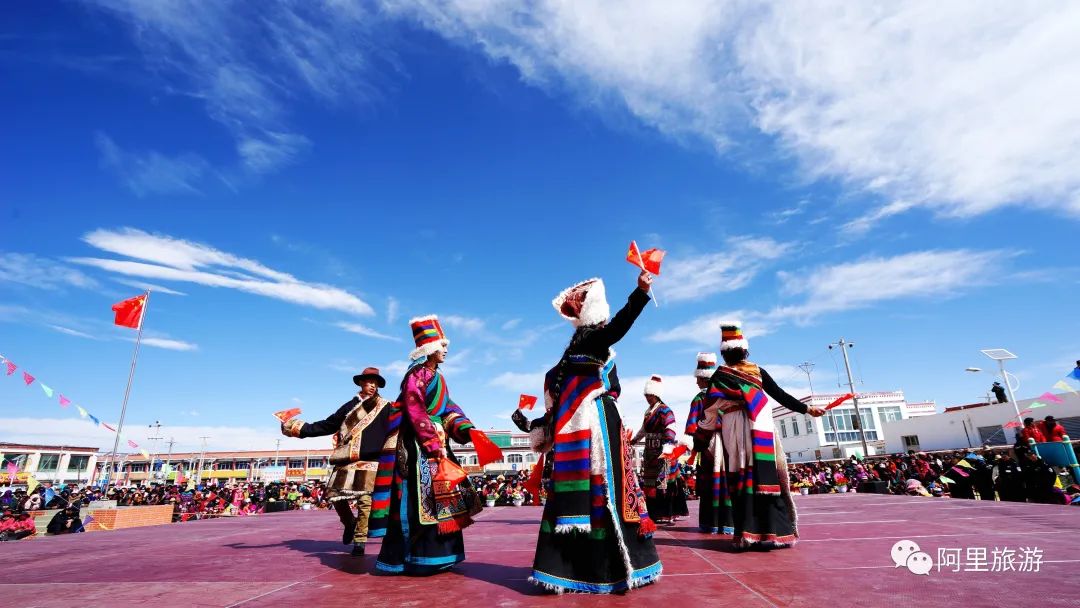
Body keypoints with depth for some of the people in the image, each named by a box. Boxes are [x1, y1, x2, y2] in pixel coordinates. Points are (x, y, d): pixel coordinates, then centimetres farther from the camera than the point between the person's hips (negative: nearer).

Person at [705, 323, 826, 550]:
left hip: (734, 434, -1)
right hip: (762, 432, 1)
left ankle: (747, 534, 1)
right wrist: (807, 409, 17)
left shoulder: (720, 375, 2)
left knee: (741, 481, 2)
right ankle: (773, 532, 7)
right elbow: (780, 395, 6)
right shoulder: (758, 371, 6)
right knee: (767, 478, 5)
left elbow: (711, 409, -2)